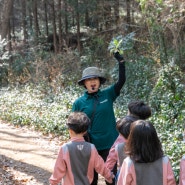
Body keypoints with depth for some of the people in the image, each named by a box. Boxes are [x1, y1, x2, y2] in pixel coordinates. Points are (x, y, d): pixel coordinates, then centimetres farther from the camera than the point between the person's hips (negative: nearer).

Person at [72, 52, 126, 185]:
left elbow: (121, 81, -11)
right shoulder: (79, 103, -2)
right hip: (90, 147, 0)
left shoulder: (108, 94, -1)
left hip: (109, 145, 0)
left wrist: (121, 62, -23)